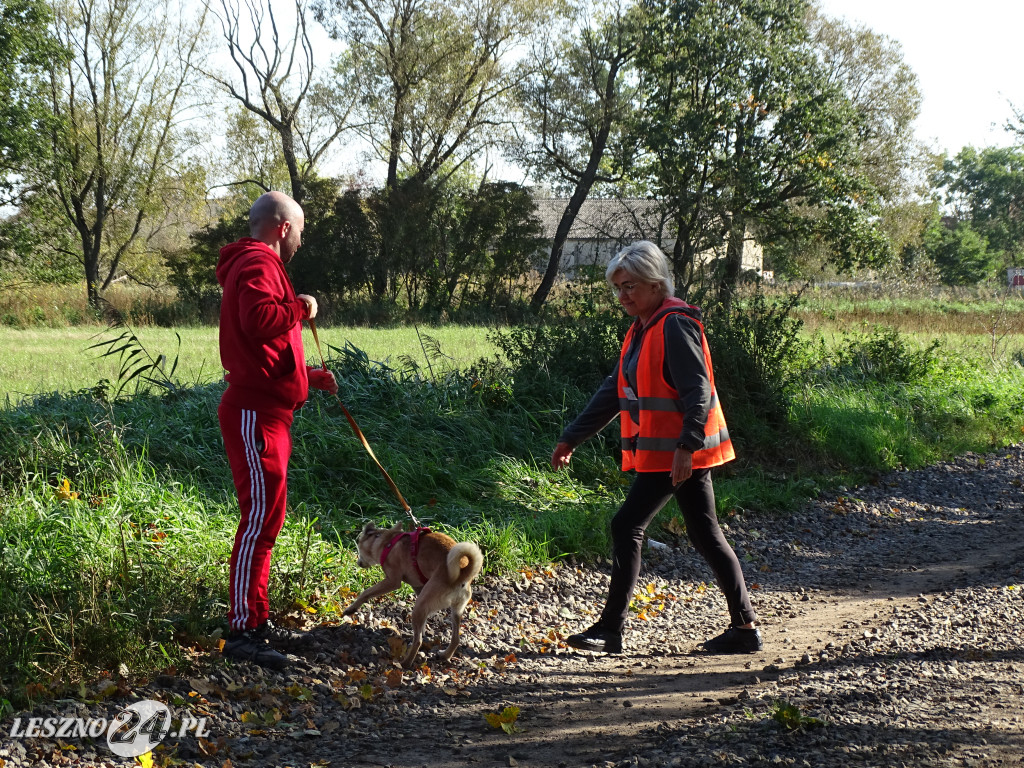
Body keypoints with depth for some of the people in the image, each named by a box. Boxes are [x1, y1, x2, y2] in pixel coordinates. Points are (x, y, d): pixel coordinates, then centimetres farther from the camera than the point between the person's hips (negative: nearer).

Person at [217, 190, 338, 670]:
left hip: (267, 412, 11)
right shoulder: (257, 264, -9)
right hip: (254, 414, -11)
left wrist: (314, 377, 29)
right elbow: (258, 319, -30)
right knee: (261, 516, -12)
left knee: (266, 520, 14)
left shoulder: (254, 266, 25)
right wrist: (300, 308, -13)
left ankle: (258, 622, 20)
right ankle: (242, 630, -11)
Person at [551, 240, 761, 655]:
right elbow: (615, 391, 21)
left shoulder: (675, 326, -14)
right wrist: (571, 437, 21)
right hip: (664, 451, 10)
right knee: (704, 535, 11)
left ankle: (610, 630, 1)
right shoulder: (642, 330, 16)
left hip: (676, 452, -10)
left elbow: (698, 391, -21)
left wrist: (686, 446, -29)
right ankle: (745, 626, 15)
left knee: (626, 527, -6)